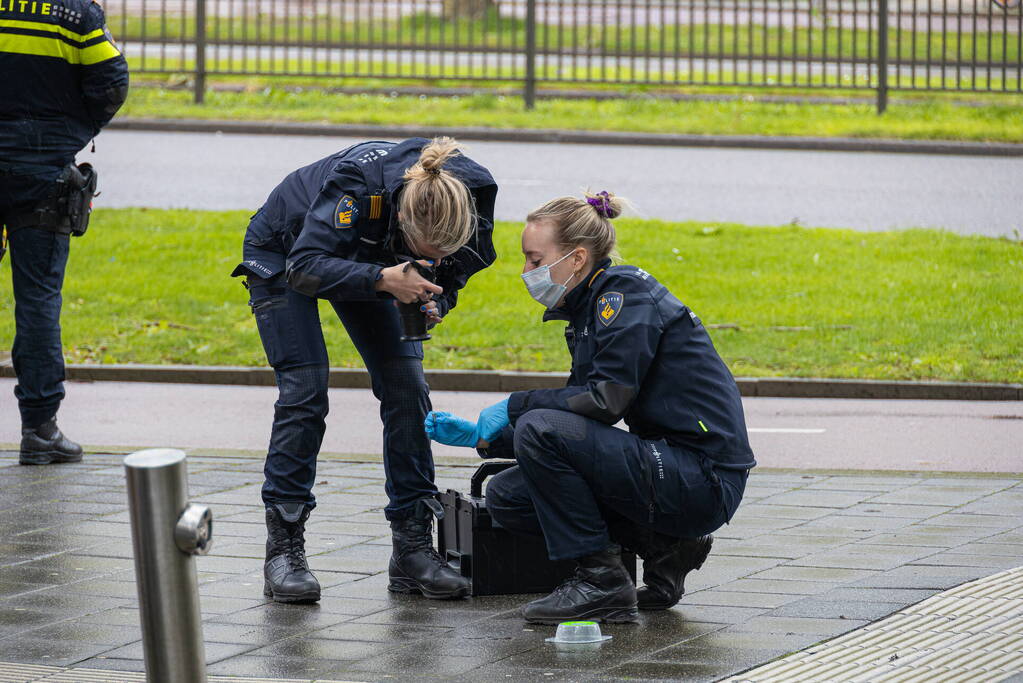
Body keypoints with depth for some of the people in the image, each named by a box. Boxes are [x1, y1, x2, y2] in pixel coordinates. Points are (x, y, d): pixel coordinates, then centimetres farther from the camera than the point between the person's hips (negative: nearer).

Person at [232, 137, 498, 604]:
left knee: (406, 387, -6)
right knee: (305, 390, -15)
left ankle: (413, 548, -2)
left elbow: (451, 269, -7)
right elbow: (304, 268, -43)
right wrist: (384, 280, -54)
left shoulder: (467, 193, -28)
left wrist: (433, 303, -27)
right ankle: (283, 552, -8)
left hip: (363, 258, 5)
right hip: (282, 255, -5)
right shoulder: (358, 182, -43)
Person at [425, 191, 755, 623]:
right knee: (506, 497, 7)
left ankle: (603, 583, -12)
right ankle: (664, 547, 8)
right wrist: (481, 437, 11)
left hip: (704, 481, -10)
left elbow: (607, 401, -21)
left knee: (540, 428, -21)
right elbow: (579, 415, 18)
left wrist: (515, 407, -11)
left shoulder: (627, 294, -11)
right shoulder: (588, 312, 17)